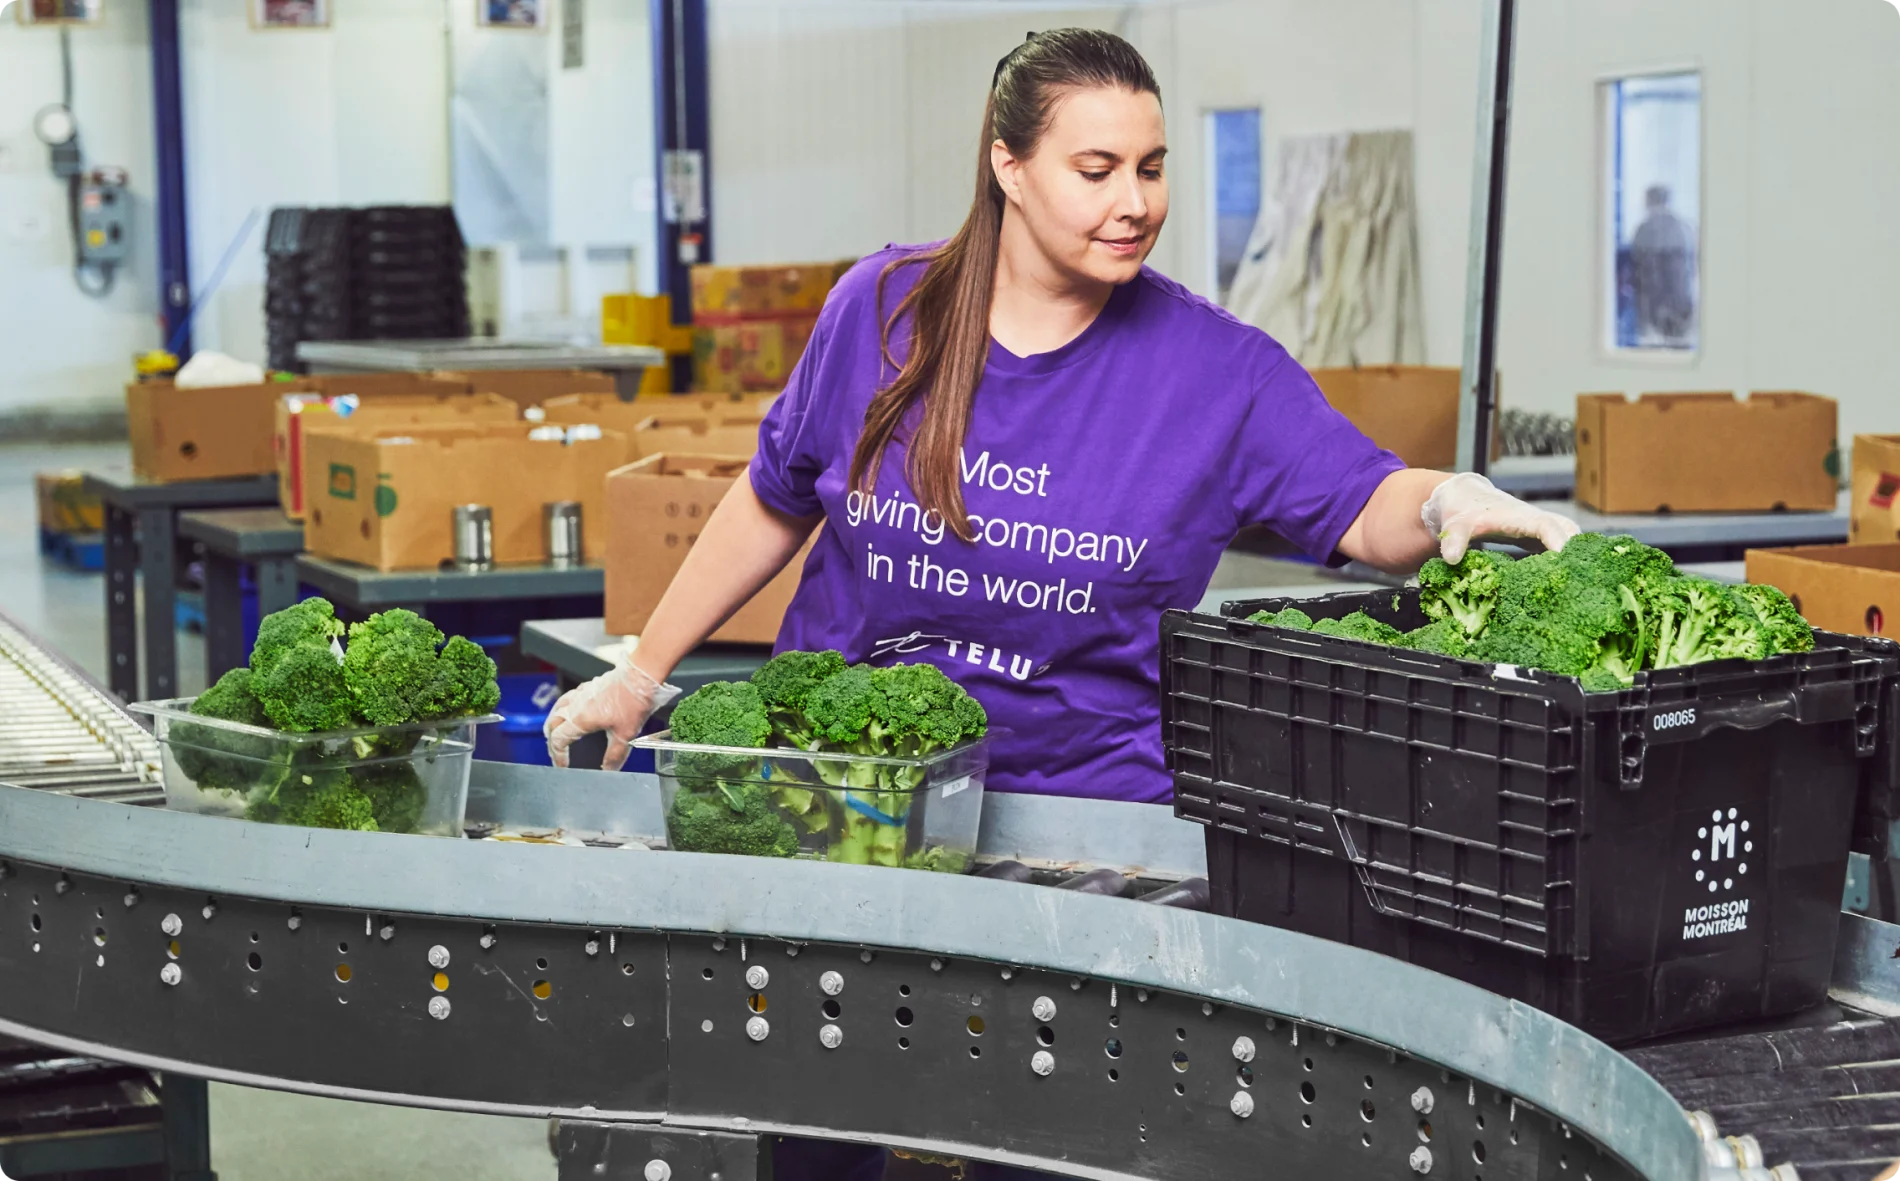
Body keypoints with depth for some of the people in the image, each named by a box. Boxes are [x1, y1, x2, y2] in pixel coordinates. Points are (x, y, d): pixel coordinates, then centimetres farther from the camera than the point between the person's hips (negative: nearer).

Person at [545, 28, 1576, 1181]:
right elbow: (773, 503, 10)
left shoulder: (1217, 367, -4)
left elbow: (1363, 506, -9)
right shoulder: (883, 308, -1)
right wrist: (642, 670, 14)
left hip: (1083, 801, -1)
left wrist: (1450, 503, -32)